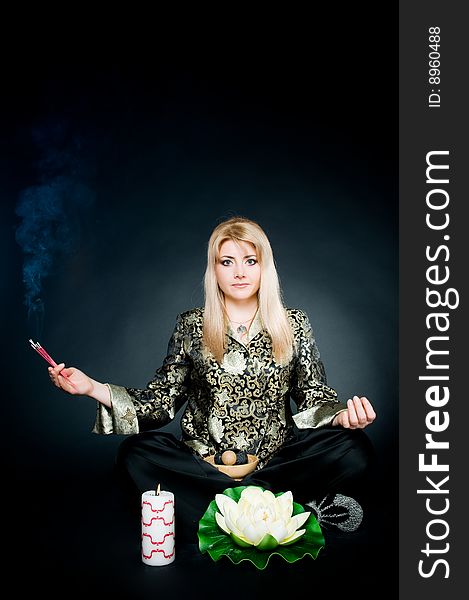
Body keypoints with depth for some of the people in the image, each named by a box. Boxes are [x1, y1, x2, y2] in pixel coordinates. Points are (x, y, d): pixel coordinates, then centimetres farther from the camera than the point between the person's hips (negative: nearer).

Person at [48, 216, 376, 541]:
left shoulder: (294, 324, 6)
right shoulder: (191, 326, 6)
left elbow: (314, 396, 7)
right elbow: (161, 400, 3)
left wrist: (343, 415, -16)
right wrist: (92, 387, -9)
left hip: (276, 458, 0)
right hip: (202, 462, 0)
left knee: (354, 447, -25)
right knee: (136, 454, -28)